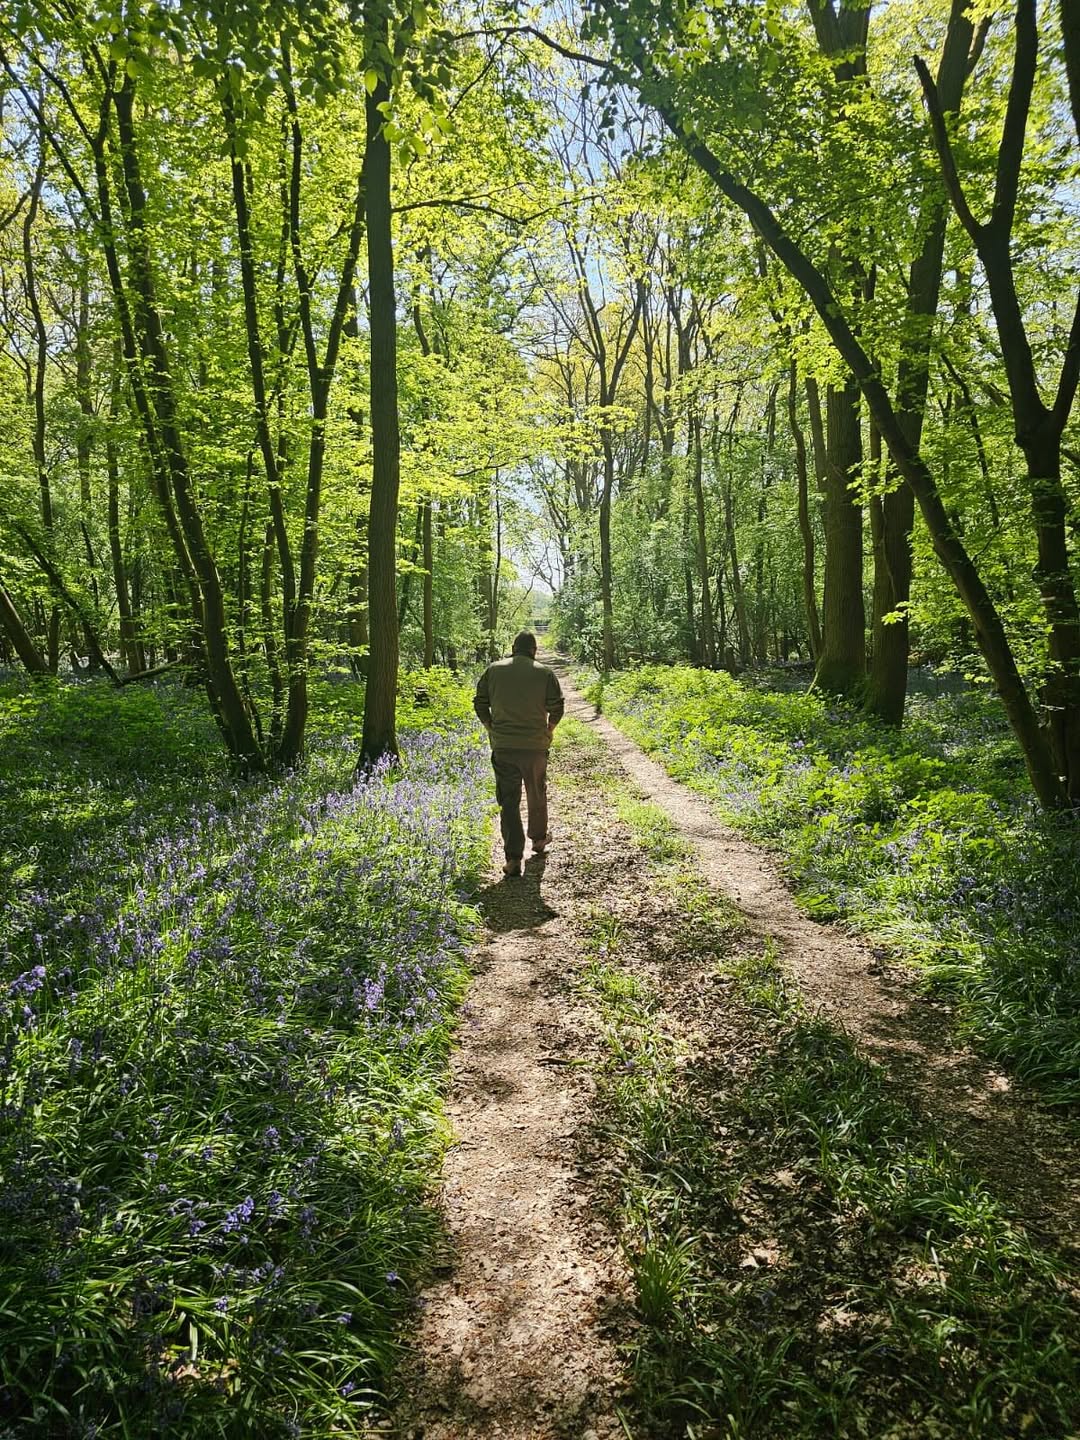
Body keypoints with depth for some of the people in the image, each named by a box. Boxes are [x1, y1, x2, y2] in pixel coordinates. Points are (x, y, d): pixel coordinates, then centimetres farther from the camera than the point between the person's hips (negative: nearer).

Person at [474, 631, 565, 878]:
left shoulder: (494, 670, 0)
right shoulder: (545, 673, -4)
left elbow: (480, 703, 3)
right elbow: (557, 709, -4)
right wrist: (548, 731, 12)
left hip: (503, 746, 0)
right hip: (536, 746, 0)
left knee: (508, 801, 2)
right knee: (537, 795, 21)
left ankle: (513, 858, -3)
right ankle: (538, 839, 39)